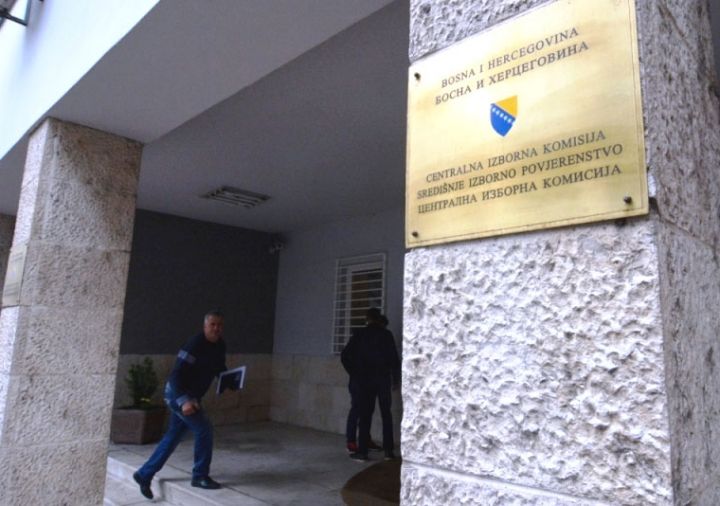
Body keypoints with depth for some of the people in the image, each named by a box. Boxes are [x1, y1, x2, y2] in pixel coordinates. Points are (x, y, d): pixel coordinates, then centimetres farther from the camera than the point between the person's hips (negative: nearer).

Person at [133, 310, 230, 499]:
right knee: (204, 429, -9)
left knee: (173, 436, 14)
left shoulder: (220, 345, 2)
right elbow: (176, 375, -27)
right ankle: (200, 476, 6)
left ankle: (144, 474, 25)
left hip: (191, 396, 9)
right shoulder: (194, 345, -25)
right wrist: (184, 400, -38)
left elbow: (219, 368, 17)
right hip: (178, 394, -9)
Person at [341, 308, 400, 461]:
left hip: (364, 379, 0)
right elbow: (394, 358, -3)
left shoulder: (359, 334, -1)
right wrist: (395, 378, 8)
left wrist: (353, 373, 8)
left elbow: (345, 355, -2)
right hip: (383, 379, 0)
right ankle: (388, 451, 12)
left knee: (365, 415, 5)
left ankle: (362, 452, 5)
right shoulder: (386, 334, -3)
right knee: (386, 415, 11)